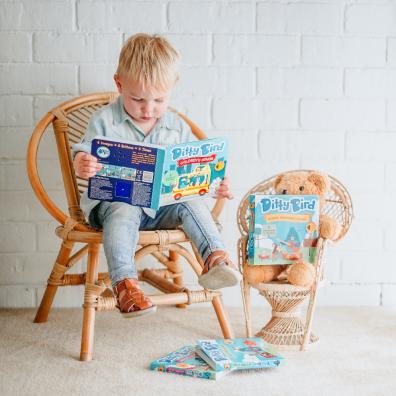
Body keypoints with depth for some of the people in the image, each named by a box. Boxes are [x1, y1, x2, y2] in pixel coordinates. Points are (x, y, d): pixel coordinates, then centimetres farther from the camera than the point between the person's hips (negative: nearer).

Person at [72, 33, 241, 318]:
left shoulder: (177, 127, 8)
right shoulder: (105, 121, -1)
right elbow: (83, 154, -5)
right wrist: (82, 165, -30)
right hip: (113, 201, -3)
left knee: (192, 204, -24)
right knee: (124, 212, -36)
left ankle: (215, 256, -29)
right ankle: (124, 281, -42)